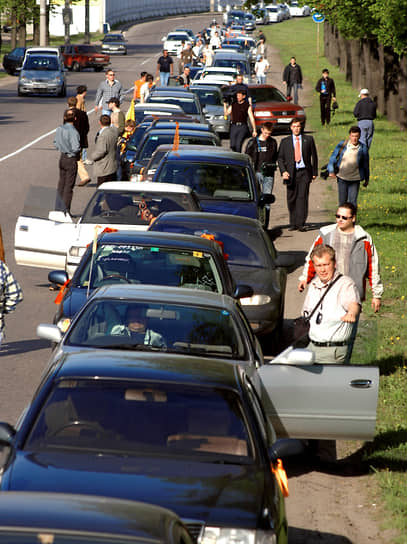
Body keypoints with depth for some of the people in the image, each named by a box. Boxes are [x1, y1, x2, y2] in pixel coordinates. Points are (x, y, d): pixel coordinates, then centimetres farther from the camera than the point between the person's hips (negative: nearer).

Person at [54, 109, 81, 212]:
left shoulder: (59, 129, -2)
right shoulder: (73, 132, -23)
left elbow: (56, 142, 10)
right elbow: (76, 148, -26)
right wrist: (79, 151, -6)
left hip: (62, 157, 7)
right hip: (71, 159, -7)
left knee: (61, 183, 19)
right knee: (69, 186, 1)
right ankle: (66, 209, 3)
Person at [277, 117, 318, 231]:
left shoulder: (308, 139, 8)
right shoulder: (285, 141, 10)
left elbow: (314, 156, 12)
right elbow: (280, 158, 9)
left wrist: (314, 172, 7)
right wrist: (283, 171, -6)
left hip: (304, 172, -2)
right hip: (291, 173, 2)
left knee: (302, 197, -12)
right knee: (291, 199, 3)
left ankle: (300, 224, -14)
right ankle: (293, 224, 13)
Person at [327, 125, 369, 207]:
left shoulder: (363, 148, -7)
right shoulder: (342, 144, -6)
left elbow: (366, 164, 4)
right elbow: (333, 157, 3)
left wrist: (366, 179, 12)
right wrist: (331, 171, -5)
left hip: (355, 179, -1)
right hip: (342, 178, 1)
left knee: (353, 202, -4)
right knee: (342, 201, 9)